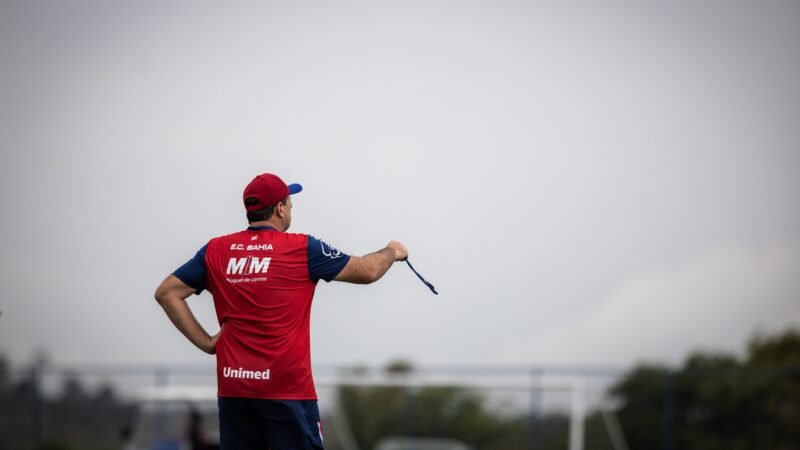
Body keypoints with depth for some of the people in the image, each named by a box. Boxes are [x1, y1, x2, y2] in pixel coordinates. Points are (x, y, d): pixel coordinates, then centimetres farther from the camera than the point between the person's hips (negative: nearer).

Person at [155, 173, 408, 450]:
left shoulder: (215, 251, 6)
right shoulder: (302, 249, -5)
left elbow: (166, 292, 6)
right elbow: (367, 272, 4)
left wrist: (204, 342, 6)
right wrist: (392, 252, 26)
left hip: (233, 389, 4)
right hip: (287, 388, -4)